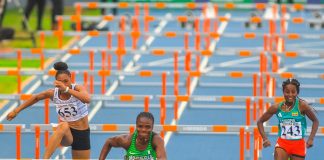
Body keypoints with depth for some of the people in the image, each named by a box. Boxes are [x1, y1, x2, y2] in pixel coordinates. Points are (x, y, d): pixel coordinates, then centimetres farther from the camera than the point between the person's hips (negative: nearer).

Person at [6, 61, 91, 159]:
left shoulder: (77, 89, -17)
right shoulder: (53, 93, -9)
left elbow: (87, 99, -41)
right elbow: (35, 98, 10)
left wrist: (66, 89, -50)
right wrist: (16, 111, 15)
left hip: (82, 133, 0)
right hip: (65, 133, 0)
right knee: (63, 126, -37)